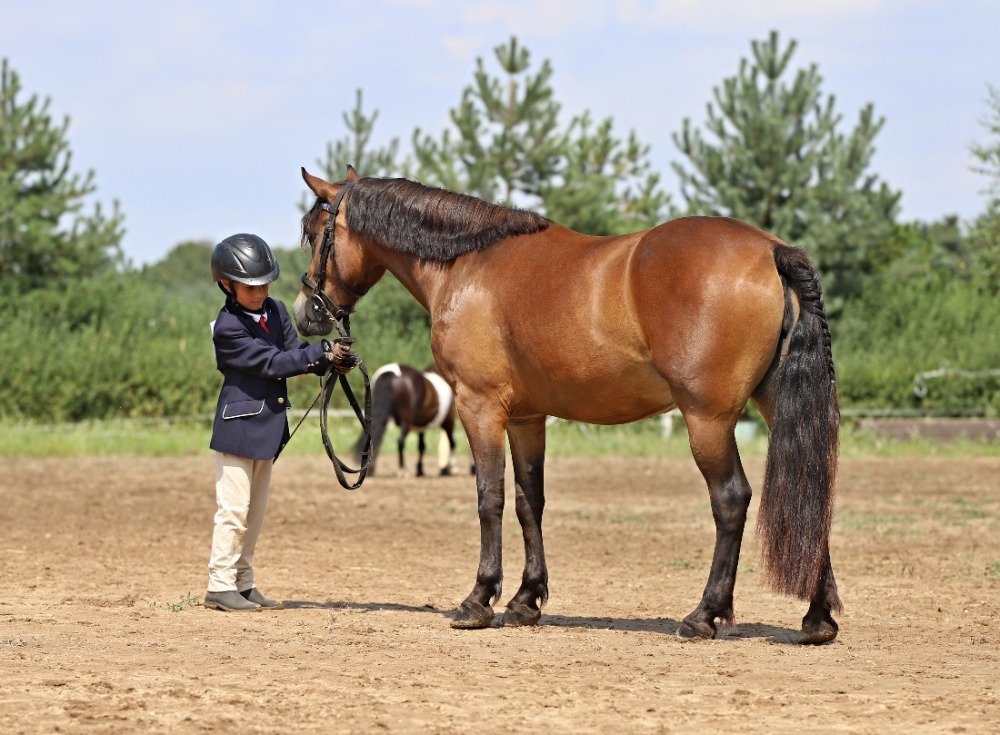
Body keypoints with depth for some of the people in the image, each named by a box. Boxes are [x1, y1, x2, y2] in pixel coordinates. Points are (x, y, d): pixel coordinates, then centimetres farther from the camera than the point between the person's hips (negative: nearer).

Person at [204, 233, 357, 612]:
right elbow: (273, 363, -20)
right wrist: (322, 352, -20)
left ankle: (243, 583, 19)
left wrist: (329, 362, -14)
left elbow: (294, 352, 5)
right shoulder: (228, 328, -17)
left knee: (255, 511, 12)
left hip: (268, 425, 8)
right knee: (234, 509, -6)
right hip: (239, 426, -8)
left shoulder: (275, 311, 8)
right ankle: (220, 585, -1)